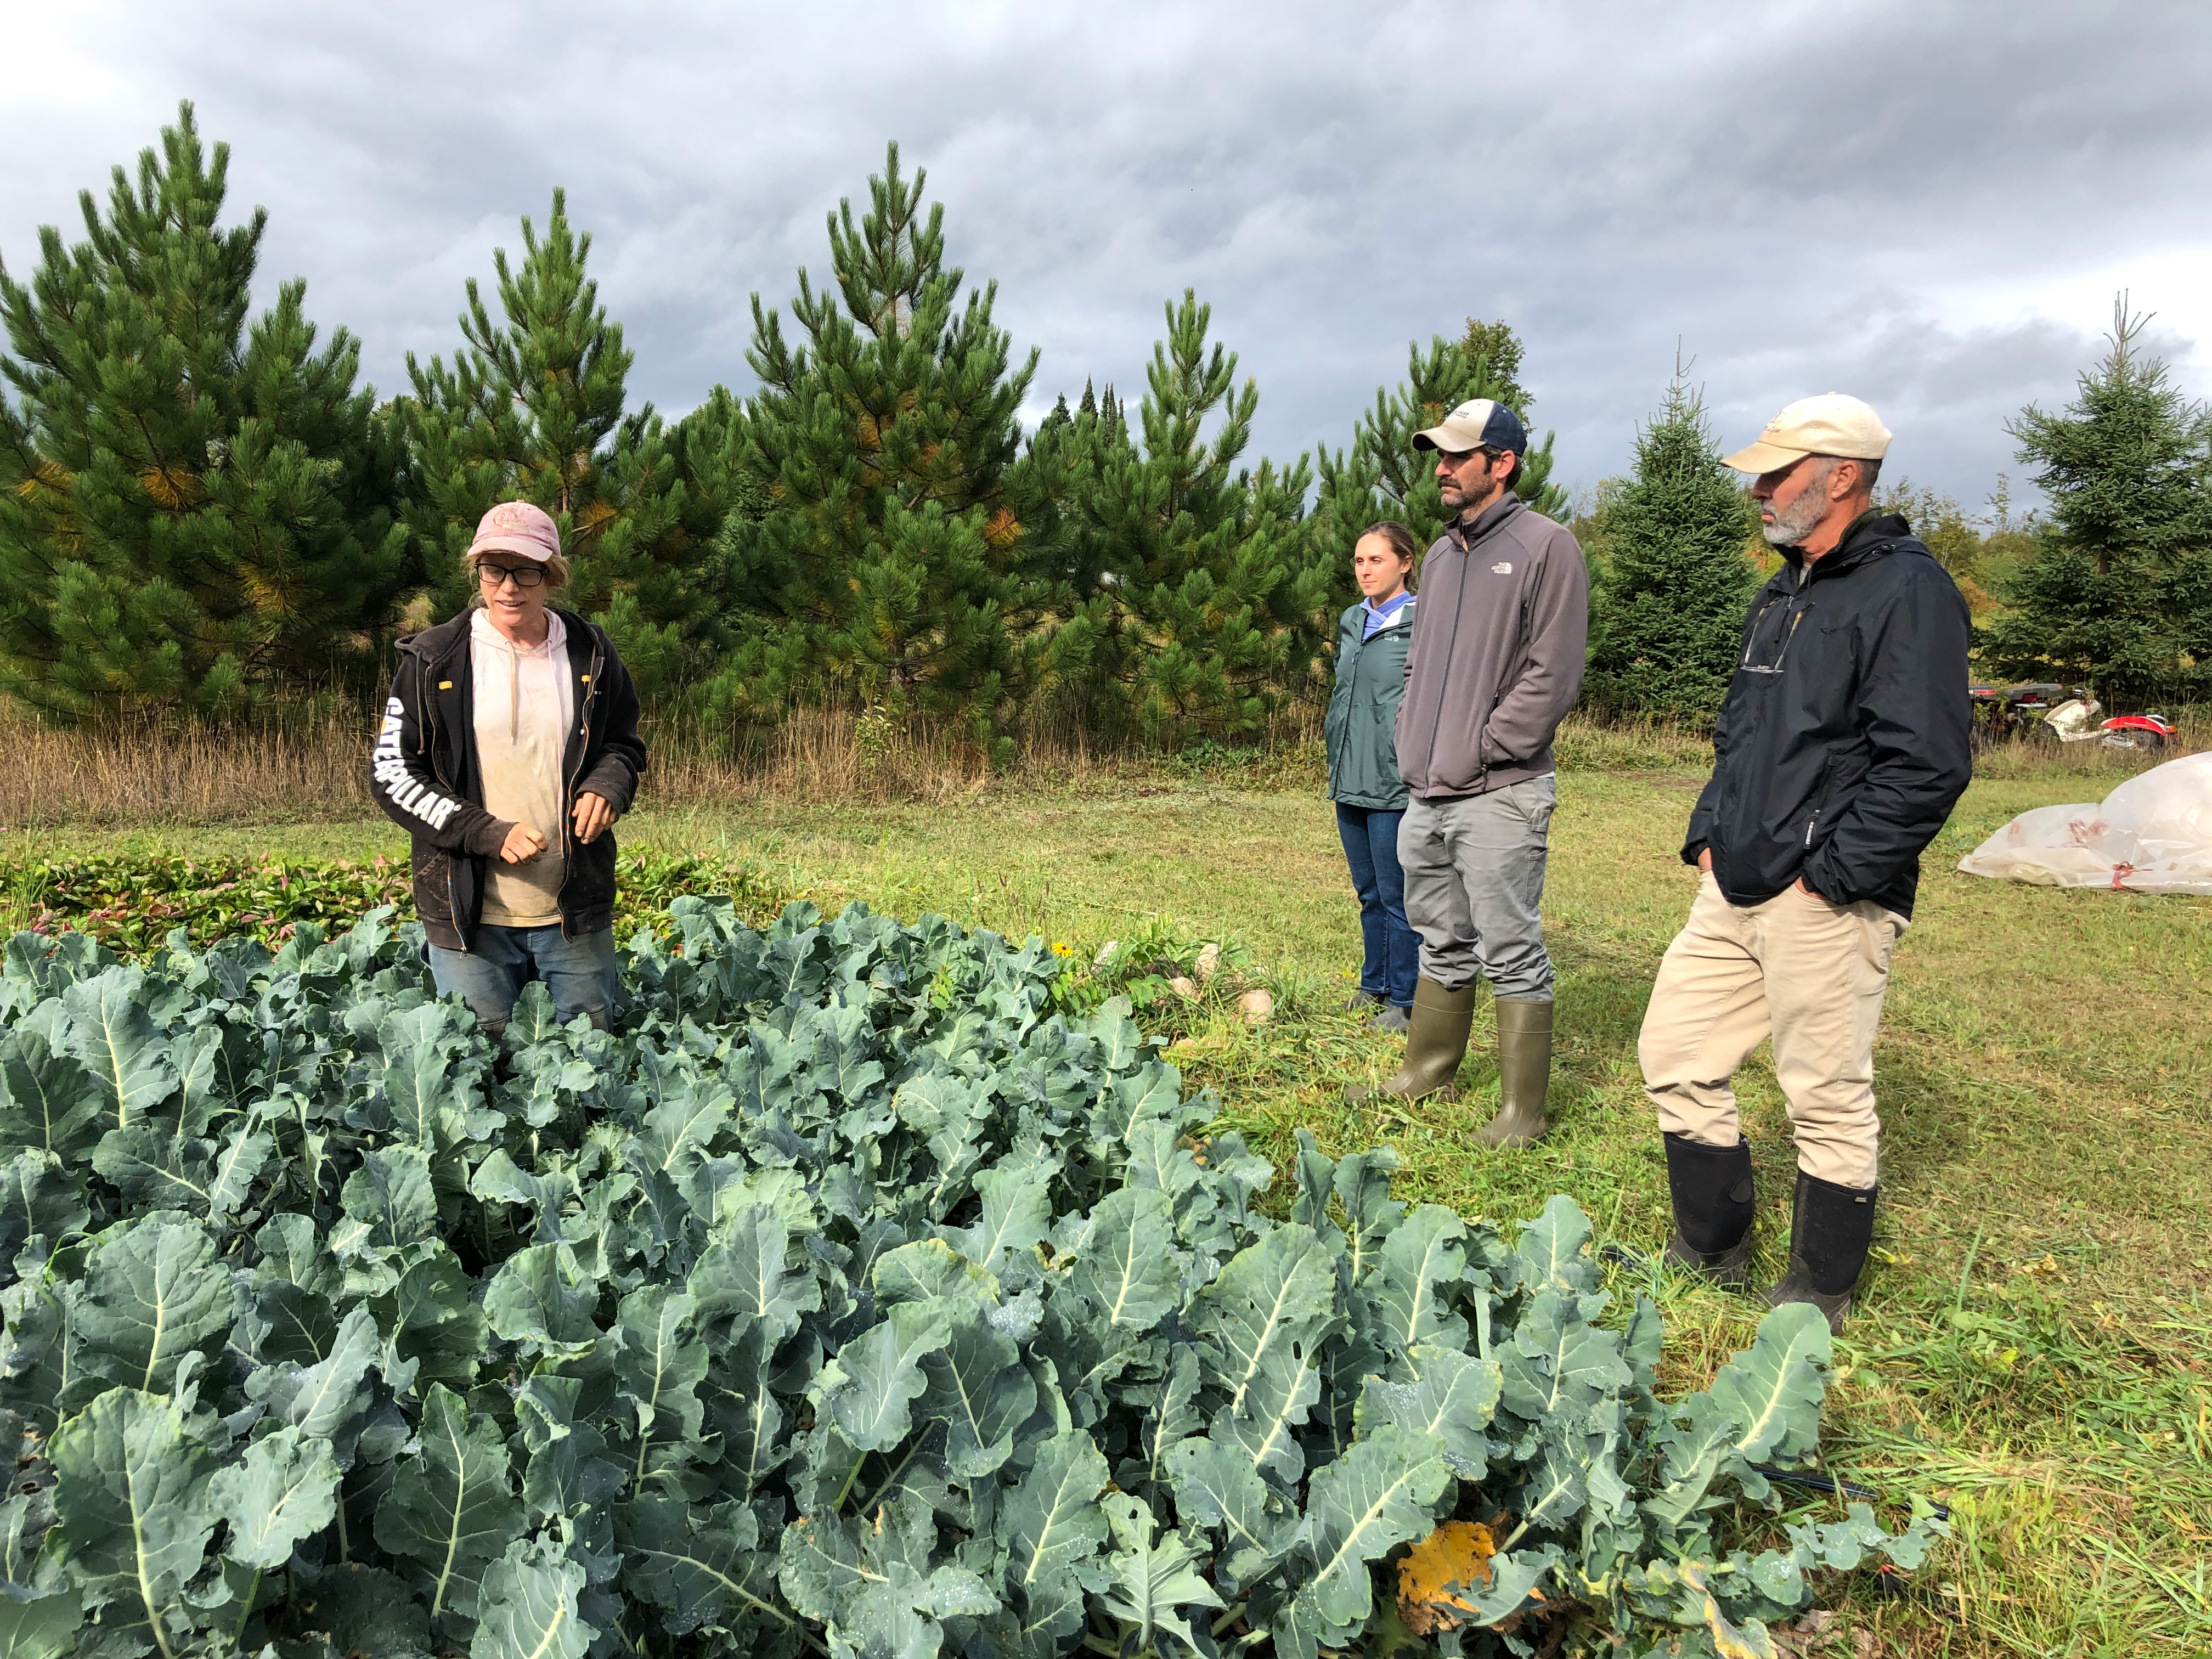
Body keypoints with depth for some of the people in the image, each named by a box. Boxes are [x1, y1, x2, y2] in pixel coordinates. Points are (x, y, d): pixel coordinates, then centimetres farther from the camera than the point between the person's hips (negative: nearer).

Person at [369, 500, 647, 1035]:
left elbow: (625, 745, 15)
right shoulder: (434, 659, -3)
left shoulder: (590, 654, 2)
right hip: (469, 914, -1)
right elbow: (391, 772, -3)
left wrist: (608, 785, -10)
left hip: (575, 911, 2)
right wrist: (489, 834, -16)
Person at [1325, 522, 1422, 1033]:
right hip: (1350, 781, 7)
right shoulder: (1351, 622, 13)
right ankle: (1375, 985, 30)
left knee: (1397, 896, 0)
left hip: (1395, 784, -7)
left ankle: (1405, 1000, 13)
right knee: (1368, 893, 17)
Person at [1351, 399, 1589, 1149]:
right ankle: (1426, 1071, 33)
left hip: (1498, 798, -7)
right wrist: (1413, 745, 10)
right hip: (1425, 797, 8)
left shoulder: (1545, 546, -7)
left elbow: (1553, 674, -13)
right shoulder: (1440, 555, 16)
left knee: (1512, 955, 0)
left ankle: (1523, 1111, 11)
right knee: (1444, 945, 19)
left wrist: (1480, 749, -13)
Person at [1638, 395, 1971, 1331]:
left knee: (1829, 1100, 3)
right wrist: (1709, 838, 12)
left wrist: (1828, 876, -17)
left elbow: (1925, 767, -19)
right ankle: (1712, 1253, 29)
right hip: (1736, 891, 9)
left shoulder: (1906, 590, -11)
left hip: (1825, 903, -9)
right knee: (1676, 1054, 12)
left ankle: (1818, 1297, 22)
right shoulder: (1783, 595, 17)